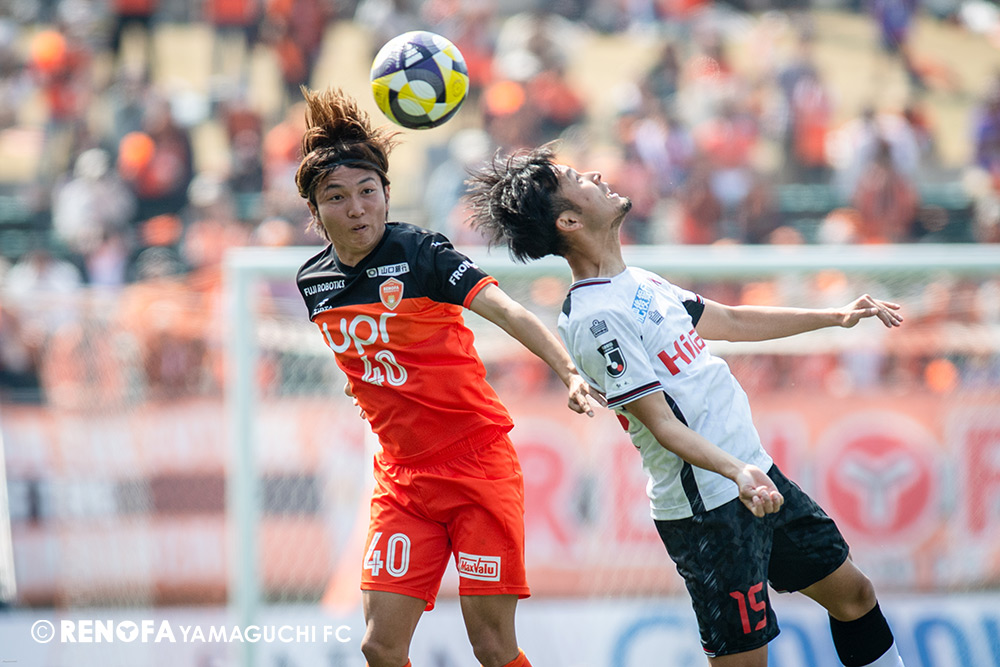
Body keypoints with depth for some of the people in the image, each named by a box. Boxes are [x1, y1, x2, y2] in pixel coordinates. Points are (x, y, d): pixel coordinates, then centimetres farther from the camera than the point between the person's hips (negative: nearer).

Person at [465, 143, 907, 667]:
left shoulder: (639, 283, 10)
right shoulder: (597, 318, -19)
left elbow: (731, 321, 24)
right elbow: (663, 426, -22)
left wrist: (837, 316, 27)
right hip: (707, 512, -10)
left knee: (852, 594, 16)